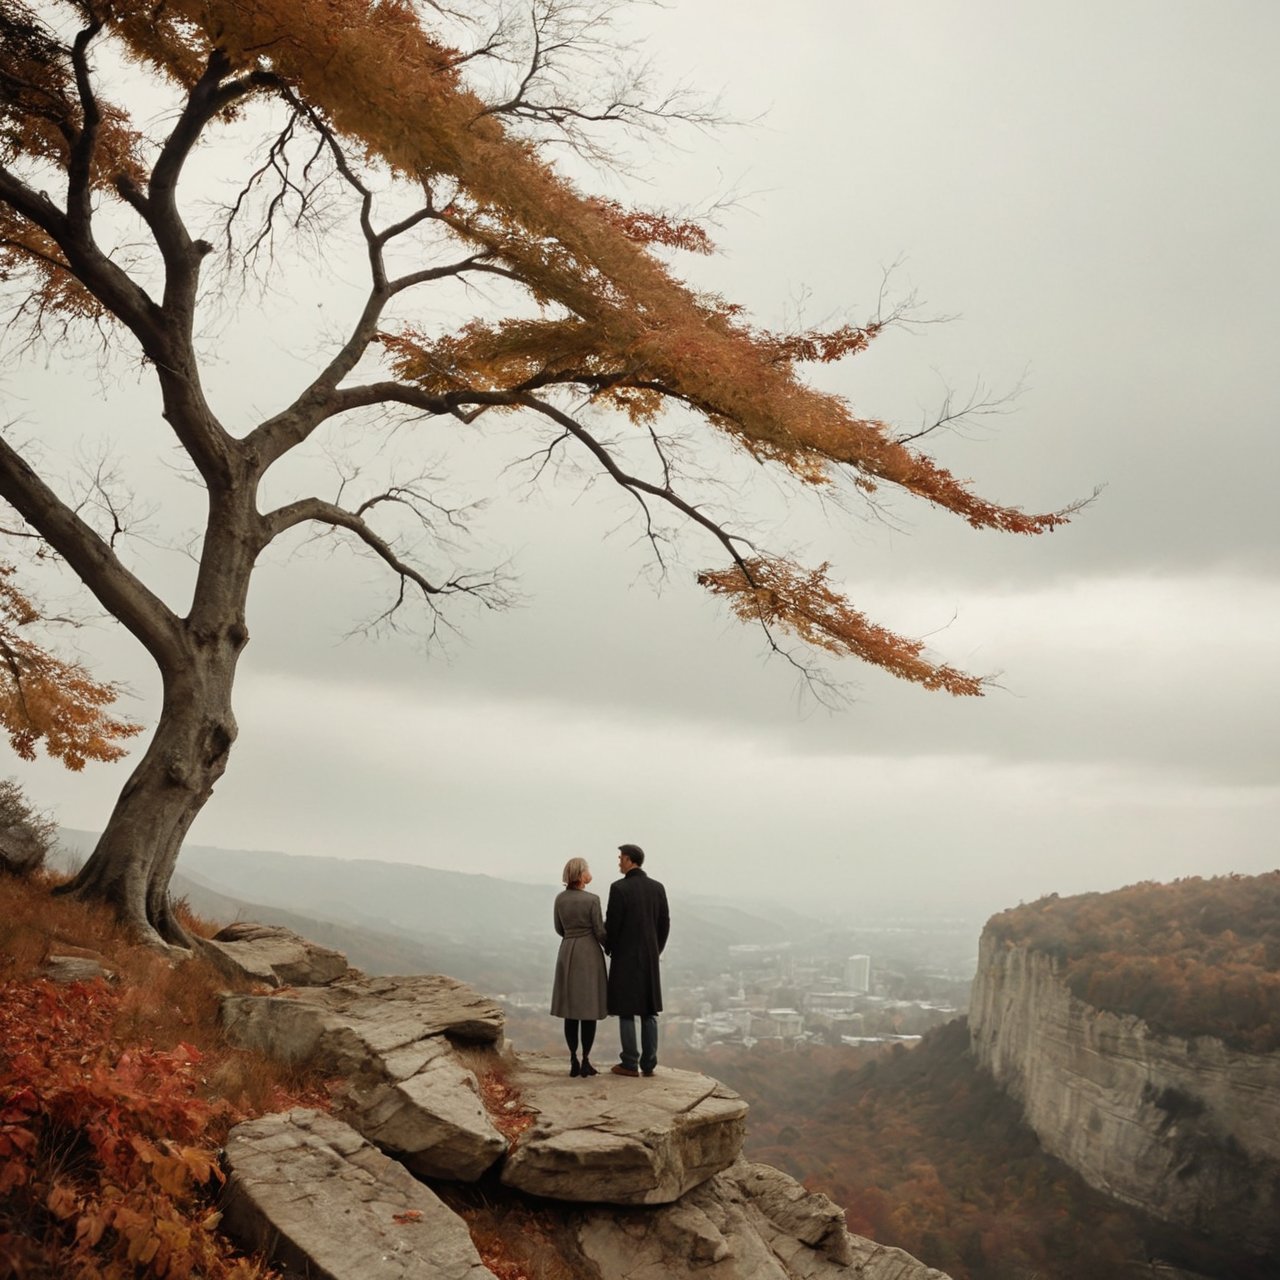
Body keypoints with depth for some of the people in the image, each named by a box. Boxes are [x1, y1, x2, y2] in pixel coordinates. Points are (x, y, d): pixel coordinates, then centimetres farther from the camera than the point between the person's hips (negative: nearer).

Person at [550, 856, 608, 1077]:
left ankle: (573, 1061, 8)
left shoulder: (560, 898, 3)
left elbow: (559, 929, 12)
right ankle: (585, 1061, 1)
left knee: (571, 1010, 8)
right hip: (589, 953, -5)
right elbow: (599, 931, -9)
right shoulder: (592, 899, -13)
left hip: (567, 953, 5)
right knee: (589, 1009, 1)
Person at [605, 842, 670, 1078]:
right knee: (649, 1011, 9)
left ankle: (630, 1064, 3)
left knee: (626, 1012, 1)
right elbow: (665, 923, 6)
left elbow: (612, 924, -12)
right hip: (650, 958, 5)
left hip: (625, 957, -5)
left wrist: (610, 949, 5)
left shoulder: (619, 888, -13)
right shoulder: (657, 888, 3)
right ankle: (648, 1064, 10)